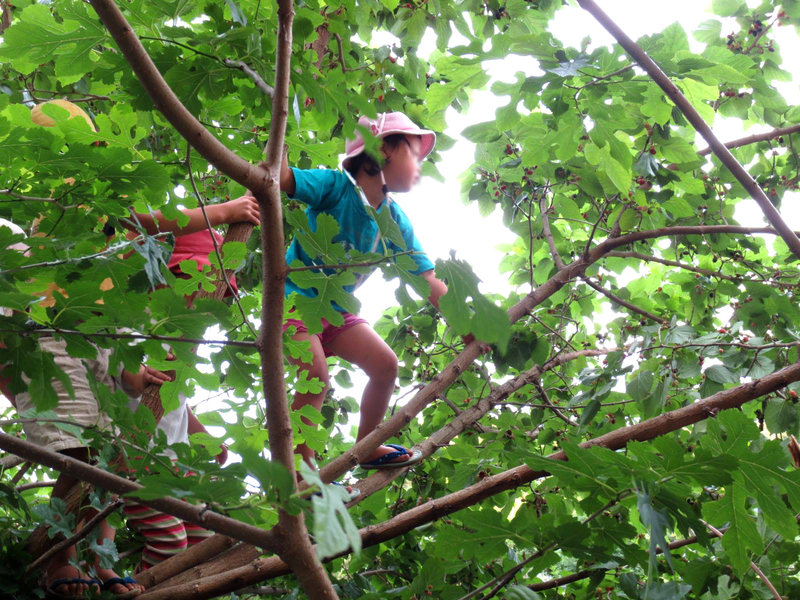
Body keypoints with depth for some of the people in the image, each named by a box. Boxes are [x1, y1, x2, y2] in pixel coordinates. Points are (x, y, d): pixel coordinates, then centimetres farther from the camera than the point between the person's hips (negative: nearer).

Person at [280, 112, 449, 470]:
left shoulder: (396, 222, 1)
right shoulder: (337, 186, -19)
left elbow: (428, 282, 0)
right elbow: (281, 178, -35)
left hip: (335, 311, 7)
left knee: (385, 364, 1)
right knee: (316, 376, -24)